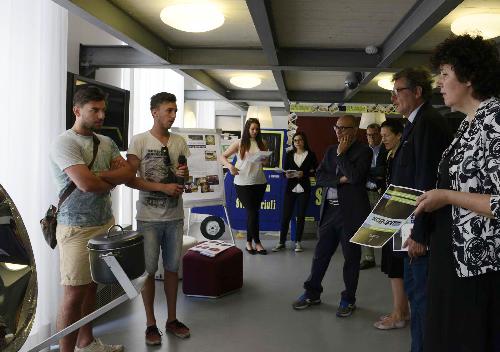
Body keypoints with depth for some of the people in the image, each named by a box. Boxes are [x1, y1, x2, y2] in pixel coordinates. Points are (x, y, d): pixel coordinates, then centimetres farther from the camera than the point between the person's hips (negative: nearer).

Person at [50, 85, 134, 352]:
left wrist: (99, 175, -16)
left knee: (91, 287, 17)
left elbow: (128, 173, 1)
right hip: (77, 229, -7)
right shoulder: (64, 143, -12)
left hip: (105, 224, 7)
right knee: (74, 294, -1)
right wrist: (113, 180, -5)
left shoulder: (106, 142, 11)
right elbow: (87, 184, -24)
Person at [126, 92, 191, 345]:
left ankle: (172, 319, 27)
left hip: (175, 217, 4)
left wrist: (184, 175, -10)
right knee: (149, 270, 5)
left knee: (172, 268, 12)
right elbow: (129, 179, -12)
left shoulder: (179, 142, 7)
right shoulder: (139, 141, -7)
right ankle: (151, 324, 20)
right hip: (149, 218, -4)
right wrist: (164, 187, -19)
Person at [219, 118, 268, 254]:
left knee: (253, 212, 8)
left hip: (259, 182, 4)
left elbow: (267, 161, 15)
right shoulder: (239, 143, -1)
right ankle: (257, 243, 9)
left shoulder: (261, 143, 8)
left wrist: (265, 159, -9)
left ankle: (249, 243, 19)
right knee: (252, 212, -3)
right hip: (243, 183, -3)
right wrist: (230, 166, -21)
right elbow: (223, 157, -1)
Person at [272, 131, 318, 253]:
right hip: (290, 188, 1)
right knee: (285, 215, 0)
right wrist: (287, 175, -14)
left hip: (304, 189, -1)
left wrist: (304, 174, -15)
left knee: (301, 215, 5)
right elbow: (284, 170, 7)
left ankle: (298, 242, 15)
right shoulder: (289, 154, 7)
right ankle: (281, 242, 9)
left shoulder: (310, 155, 1)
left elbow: (316, 171, -1)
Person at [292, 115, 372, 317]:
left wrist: (341, 154, -11)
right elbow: (319, 177, 4)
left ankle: (348, 299, 21)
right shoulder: (331, 150, 13)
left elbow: (355, 176, -20)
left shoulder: (363, 151, -5)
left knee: (351, 257, 7)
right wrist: (340, 179, -11)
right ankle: (312, 293, 26)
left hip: (351, 212, -5)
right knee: (320, 254, 12)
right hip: (329, 210, 5)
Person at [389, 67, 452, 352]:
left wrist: (420, 234, -22)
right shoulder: (416, 123, 15)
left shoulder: (428, 123, -16)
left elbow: (427, 181, -22)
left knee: (423, 296, -1)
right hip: (414, 227, 10)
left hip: (423, 230, -10)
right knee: (414, 289, 19)